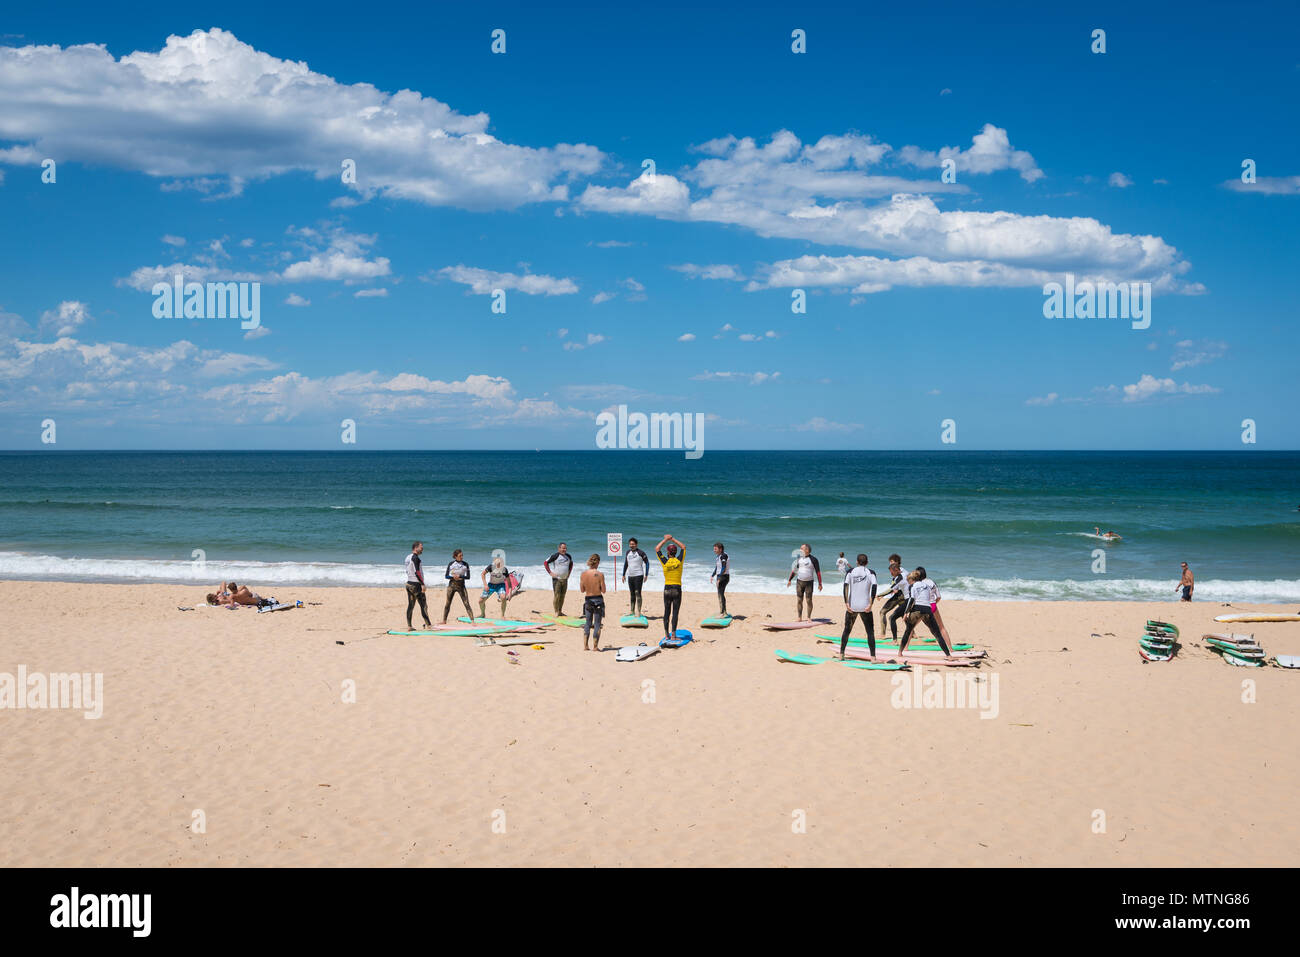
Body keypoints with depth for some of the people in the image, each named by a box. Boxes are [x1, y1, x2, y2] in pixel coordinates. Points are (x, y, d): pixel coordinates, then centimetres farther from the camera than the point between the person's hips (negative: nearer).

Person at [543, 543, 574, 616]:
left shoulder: (568, 556, 5)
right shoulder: (555, 556, -12)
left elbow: (571, 563, 26)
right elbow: (545, 563, -8)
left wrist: (569, 572, 15)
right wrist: (550, 573, -11)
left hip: (565, 579, 5)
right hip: (556, 579, -5)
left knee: (562, 596, 9)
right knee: (556, 596, -6)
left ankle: (560, 611, 19)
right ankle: (556, 612, 1)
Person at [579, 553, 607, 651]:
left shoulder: (583, 574, -4)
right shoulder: (600, 574, -14)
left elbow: (582, 590, 4)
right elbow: (603, 591, -9)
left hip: (588, 600, 3)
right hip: (598, 600, -3)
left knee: (587, 623, 15)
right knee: (597, 624, 6)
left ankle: (585, 646, 11)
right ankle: (595, 647, 8)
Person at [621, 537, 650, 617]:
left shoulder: (640, 553, -8)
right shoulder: (627, 552, 10)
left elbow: (647, 563, -4)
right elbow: (626, 564, 21)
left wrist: (646, 575, -9)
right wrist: (623, 575, 20)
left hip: (638, 575, -6)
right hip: (630, 576, 6)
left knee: (638, 593, -10)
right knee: (632, 594, 11)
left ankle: (639, 612, -9)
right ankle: (632, 611, 18)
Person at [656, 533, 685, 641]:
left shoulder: (665, 562, -5)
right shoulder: (679, 561, -4)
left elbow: (657, 549, 9)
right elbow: (683, 547, 13)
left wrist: (665, 539, 16)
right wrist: (672, 539, 17)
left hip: (667, 589, 1)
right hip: (677, 589, -1)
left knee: (667, 612, 9)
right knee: (675, 613, -2)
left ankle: (666, 634, 11)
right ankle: (673, 634, -8)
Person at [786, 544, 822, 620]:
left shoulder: (813, 559, -8)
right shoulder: (799, 558, 6)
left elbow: (818, 572, -8)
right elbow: (794, 569, 17)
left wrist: (820, 584, -11)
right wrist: (789, 579, 16)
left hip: (809, 582, -4)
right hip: (799, 581, 4)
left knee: (809, 600, -3)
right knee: (799, 600, 2)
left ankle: (809, 618, 7)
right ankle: (799, 617, 9)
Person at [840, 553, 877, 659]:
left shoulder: (850, 571, 5)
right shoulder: (871, 573, 3)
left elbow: (845, 586, -6)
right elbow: (874, 587, -11)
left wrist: (846, 603, -8)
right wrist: (870, 604, -12)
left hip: (851, 607, 1)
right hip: (865, 607, -1)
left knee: (846, 630, 14)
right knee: (870, 632, 3)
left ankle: (841, 655, 14)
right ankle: (873, 657, -5)